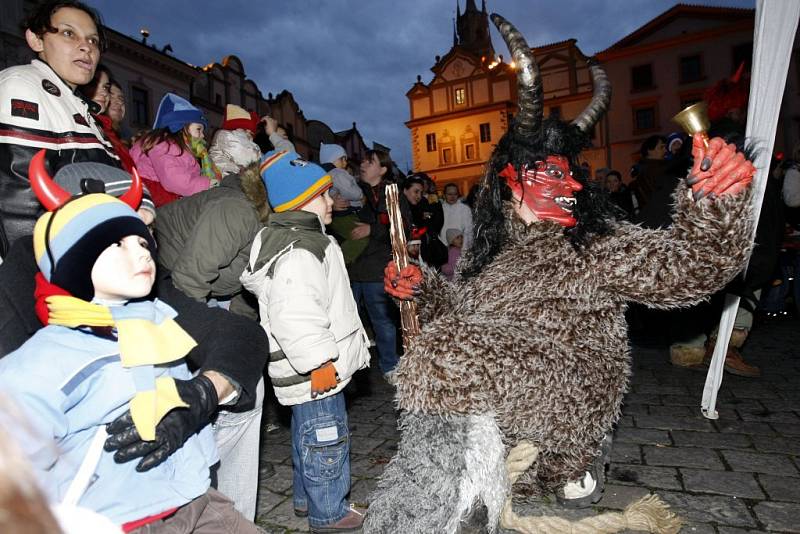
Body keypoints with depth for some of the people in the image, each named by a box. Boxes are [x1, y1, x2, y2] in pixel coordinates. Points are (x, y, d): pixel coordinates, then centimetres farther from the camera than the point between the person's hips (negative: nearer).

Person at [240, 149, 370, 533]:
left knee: (307, 435, 25)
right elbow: (293, 318, -33)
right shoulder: (296, 253, -25)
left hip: (308, 369, 11)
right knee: (327, 441, 6)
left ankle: (305, 497, 44)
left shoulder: (300, 239, 11)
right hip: (315, 371, -11)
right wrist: (320, 363, -25)